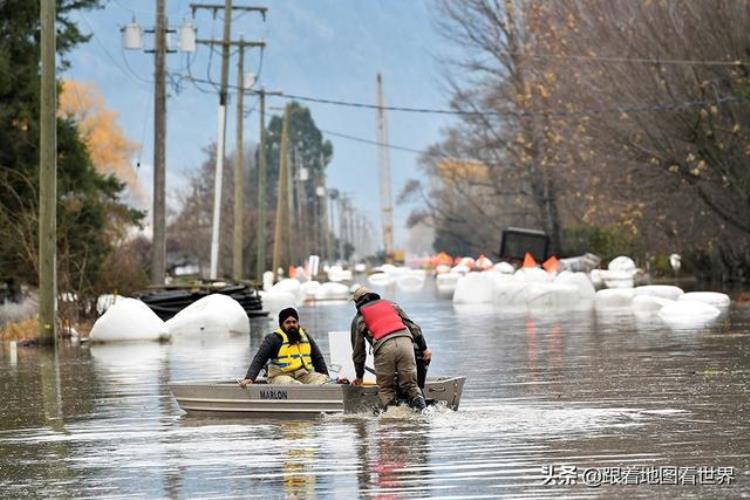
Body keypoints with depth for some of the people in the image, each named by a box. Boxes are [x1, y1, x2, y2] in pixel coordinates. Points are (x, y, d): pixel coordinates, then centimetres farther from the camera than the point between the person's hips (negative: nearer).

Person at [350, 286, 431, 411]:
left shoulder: (358, 319, 22)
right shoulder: (391, 305, 30)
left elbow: (358, 351, 24)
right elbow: (413, 326, 23)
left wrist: (359, 376, 34)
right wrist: (424, 348, 24)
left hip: (383, 347, -2)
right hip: (405, 341, 2)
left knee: (386, 388, 9)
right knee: (410, 384, 8)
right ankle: (418, 400, -20)